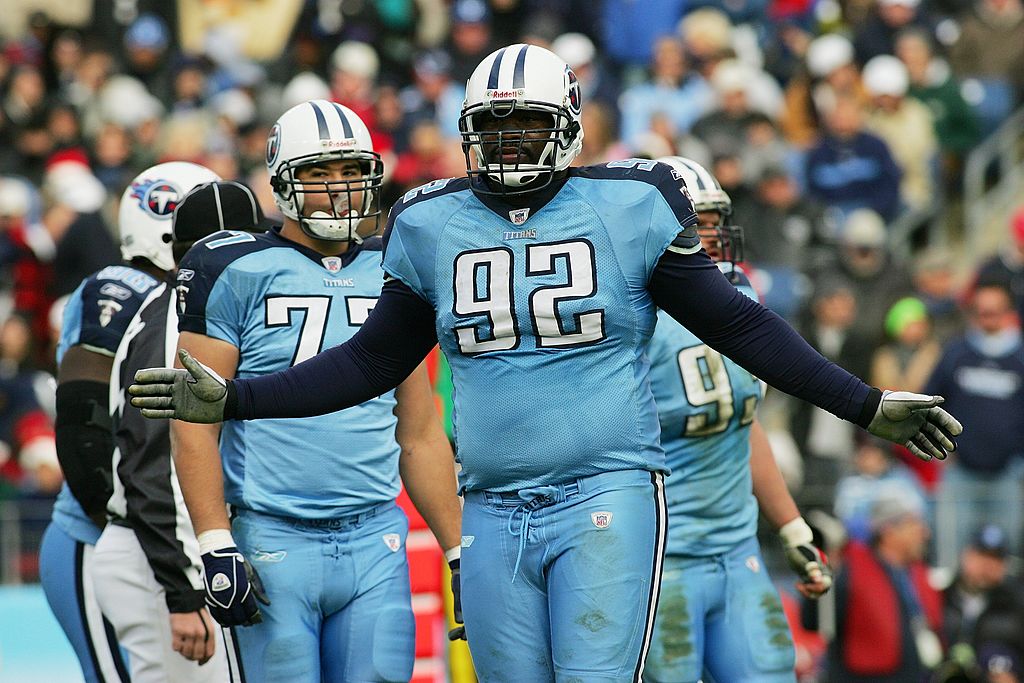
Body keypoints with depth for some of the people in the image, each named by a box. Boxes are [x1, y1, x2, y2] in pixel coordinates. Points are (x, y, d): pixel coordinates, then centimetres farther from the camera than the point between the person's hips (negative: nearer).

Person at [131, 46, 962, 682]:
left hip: (607, 498, -4)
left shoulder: (629, 207, -1)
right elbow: (372, 361, 17)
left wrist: (865, 405, 6)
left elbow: (735, 323, 7)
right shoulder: (433, 226, 8)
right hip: (495, 515, 4)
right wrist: (232, 400, 11)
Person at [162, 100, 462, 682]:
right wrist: (216, 545, -14)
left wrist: (459, 548, 15)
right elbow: (195, 424, -6)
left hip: (376, 540, 4)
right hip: (274, 540, -4)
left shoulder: (391, 277, 14)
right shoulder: (236, 272, -2)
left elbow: (421, 435, 19)